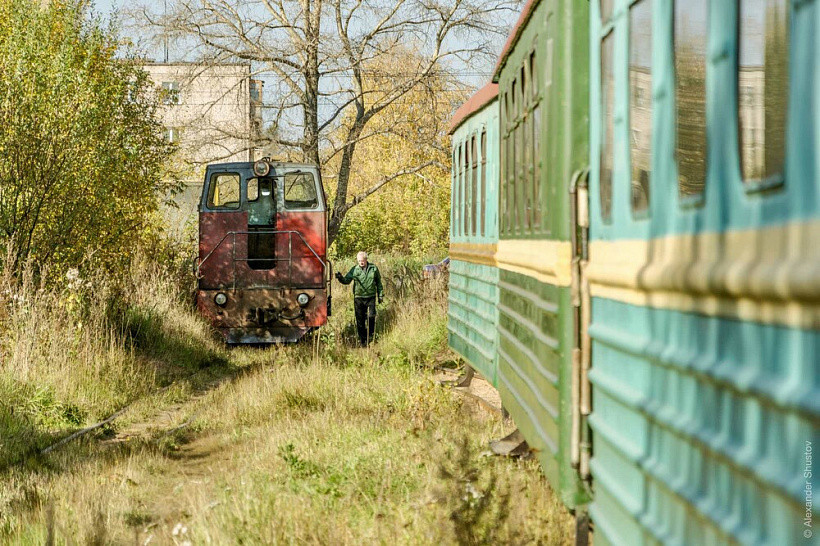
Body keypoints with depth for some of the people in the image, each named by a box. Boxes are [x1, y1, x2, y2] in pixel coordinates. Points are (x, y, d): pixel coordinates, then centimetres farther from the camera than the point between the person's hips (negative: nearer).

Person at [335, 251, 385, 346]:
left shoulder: (373, 268, 3)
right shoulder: (354, 269, 0)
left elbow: (379, 283, 12)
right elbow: (346, 280, -1)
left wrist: (380, 295, 12)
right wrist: (340, 278, -22)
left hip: (371, 297, 0)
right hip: (358, 298, 0)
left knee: (371, 316, -11)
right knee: (360, 319, 4)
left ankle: (370, 334, 13)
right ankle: (362, 339, 16)